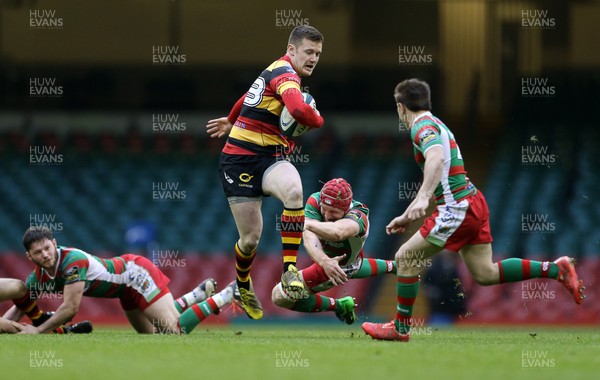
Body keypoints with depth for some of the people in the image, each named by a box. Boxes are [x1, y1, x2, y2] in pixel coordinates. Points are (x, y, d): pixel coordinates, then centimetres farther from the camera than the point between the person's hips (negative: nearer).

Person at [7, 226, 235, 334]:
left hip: (136, 272, -8)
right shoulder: (39, 277, -8)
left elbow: (71, 308, -33)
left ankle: (224, 296, 0)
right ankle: (199, 293, 30)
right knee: (151, 333, 18)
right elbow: (18, 307, 0)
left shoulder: (73, 261, -32)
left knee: (173, 330, -17)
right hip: (127, 289, 8)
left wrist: (38, 330, -30)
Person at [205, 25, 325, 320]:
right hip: (239, 160, -7)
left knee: (293, 191, -28)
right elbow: (299, 110, -35)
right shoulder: (285, 74, -15)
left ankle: (289, 269, -25)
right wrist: (318, 120, -13)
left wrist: (231, 121, 52)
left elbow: (250, 97, 34)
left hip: (269, 159, 7)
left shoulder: (277, 72, 15)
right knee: (251, 237, -2)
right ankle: (243, 288, 29)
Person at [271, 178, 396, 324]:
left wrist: (307, 223, -76)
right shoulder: (315, 201, -32)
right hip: (328, 260, 5)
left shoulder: (358, 216, -42)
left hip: (348, 265, -5)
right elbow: (309, 238, -49)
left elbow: (337, 233, -68)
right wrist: (324, 261, -67)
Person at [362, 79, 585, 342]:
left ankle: (400, 328, 4)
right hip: (472, 202, 9)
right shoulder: (432, 124, 21)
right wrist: (407, 216, 36)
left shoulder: (423, 126, -11)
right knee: (485, 274, 10)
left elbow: (436, 158, -34)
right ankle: (556, 269, 6)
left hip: (458, 209, -9)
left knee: (405, 258, -2)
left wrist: (423, 199, -45)